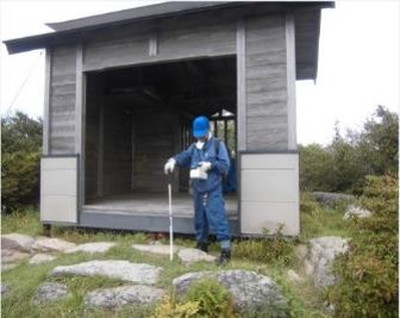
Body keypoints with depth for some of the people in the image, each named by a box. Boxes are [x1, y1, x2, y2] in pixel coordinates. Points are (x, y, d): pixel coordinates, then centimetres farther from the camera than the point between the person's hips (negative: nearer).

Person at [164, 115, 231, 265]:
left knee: (218, 219, -9)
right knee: (199, 219, 16)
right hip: (198, 190, 6)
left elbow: (225, 165, -6)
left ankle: (226, 250, -2)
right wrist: (173, 160, -20)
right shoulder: (194, 147, 14)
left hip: (213, 191, -6)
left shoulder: (218, 145, -1)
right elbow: (184, 156, 0)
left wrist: (211, 165, -19)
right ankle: (201, 245, 32)